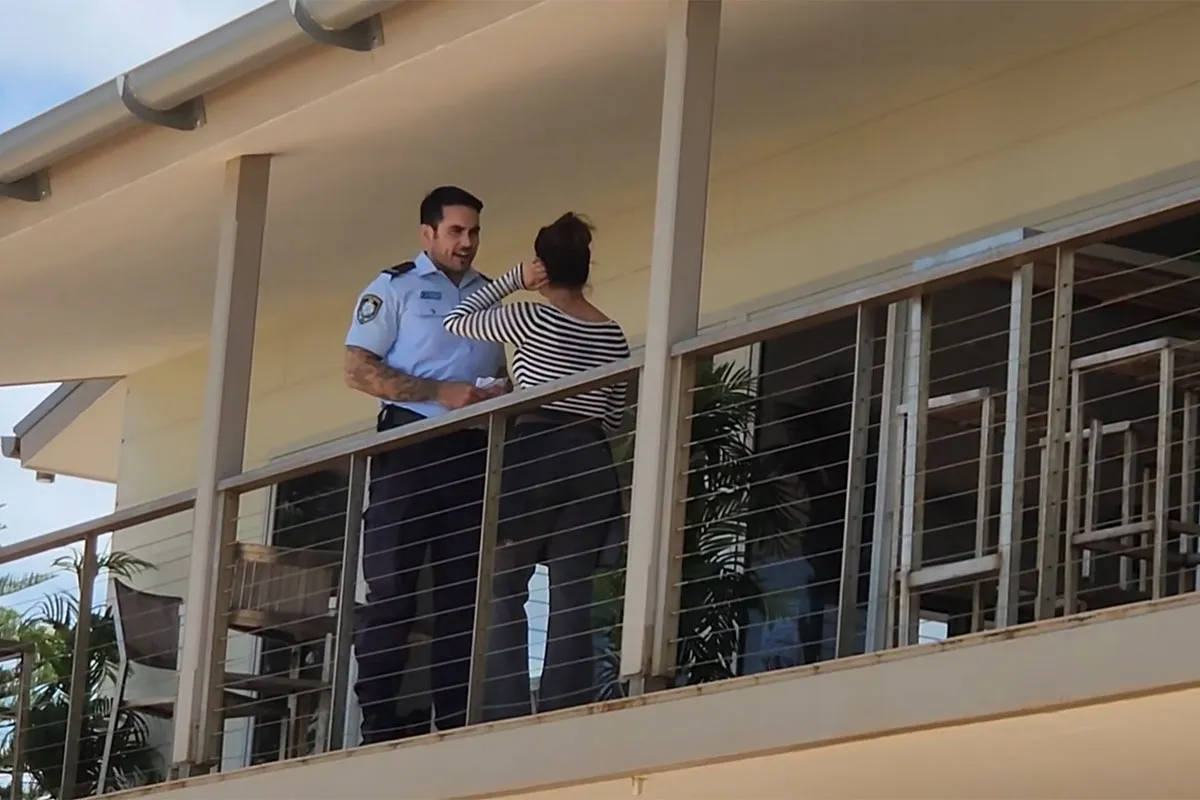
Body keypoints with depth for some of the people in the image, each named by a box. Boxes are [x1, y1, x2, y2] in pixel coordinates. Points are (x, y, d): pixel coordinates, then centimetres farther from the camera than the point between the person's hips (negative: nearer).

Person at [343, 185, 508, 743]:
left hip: (472, 450, 5)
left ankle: (455, 726, 3)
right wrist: (442, 393, -14)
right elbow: (359, 369, -6)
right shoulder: (395, 287, 4)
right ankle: (377, 726, -8)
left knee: (463, 590, 2)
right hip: (410, 444, -5)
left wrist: (502, 397, 1)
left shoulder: (489, 295, 20)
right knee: (392, 590, -7)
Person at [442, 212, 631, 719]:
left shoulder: (533, 318, -4)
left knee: (503, 592, -1)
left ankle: (507, 716, -12)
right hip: (592, 462, 5)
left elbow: (456, 321, 8)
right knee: (572, 599, 1)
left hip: (533, 454, -5)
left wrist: (514, 280, 11)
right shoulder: (613, 335, 12)